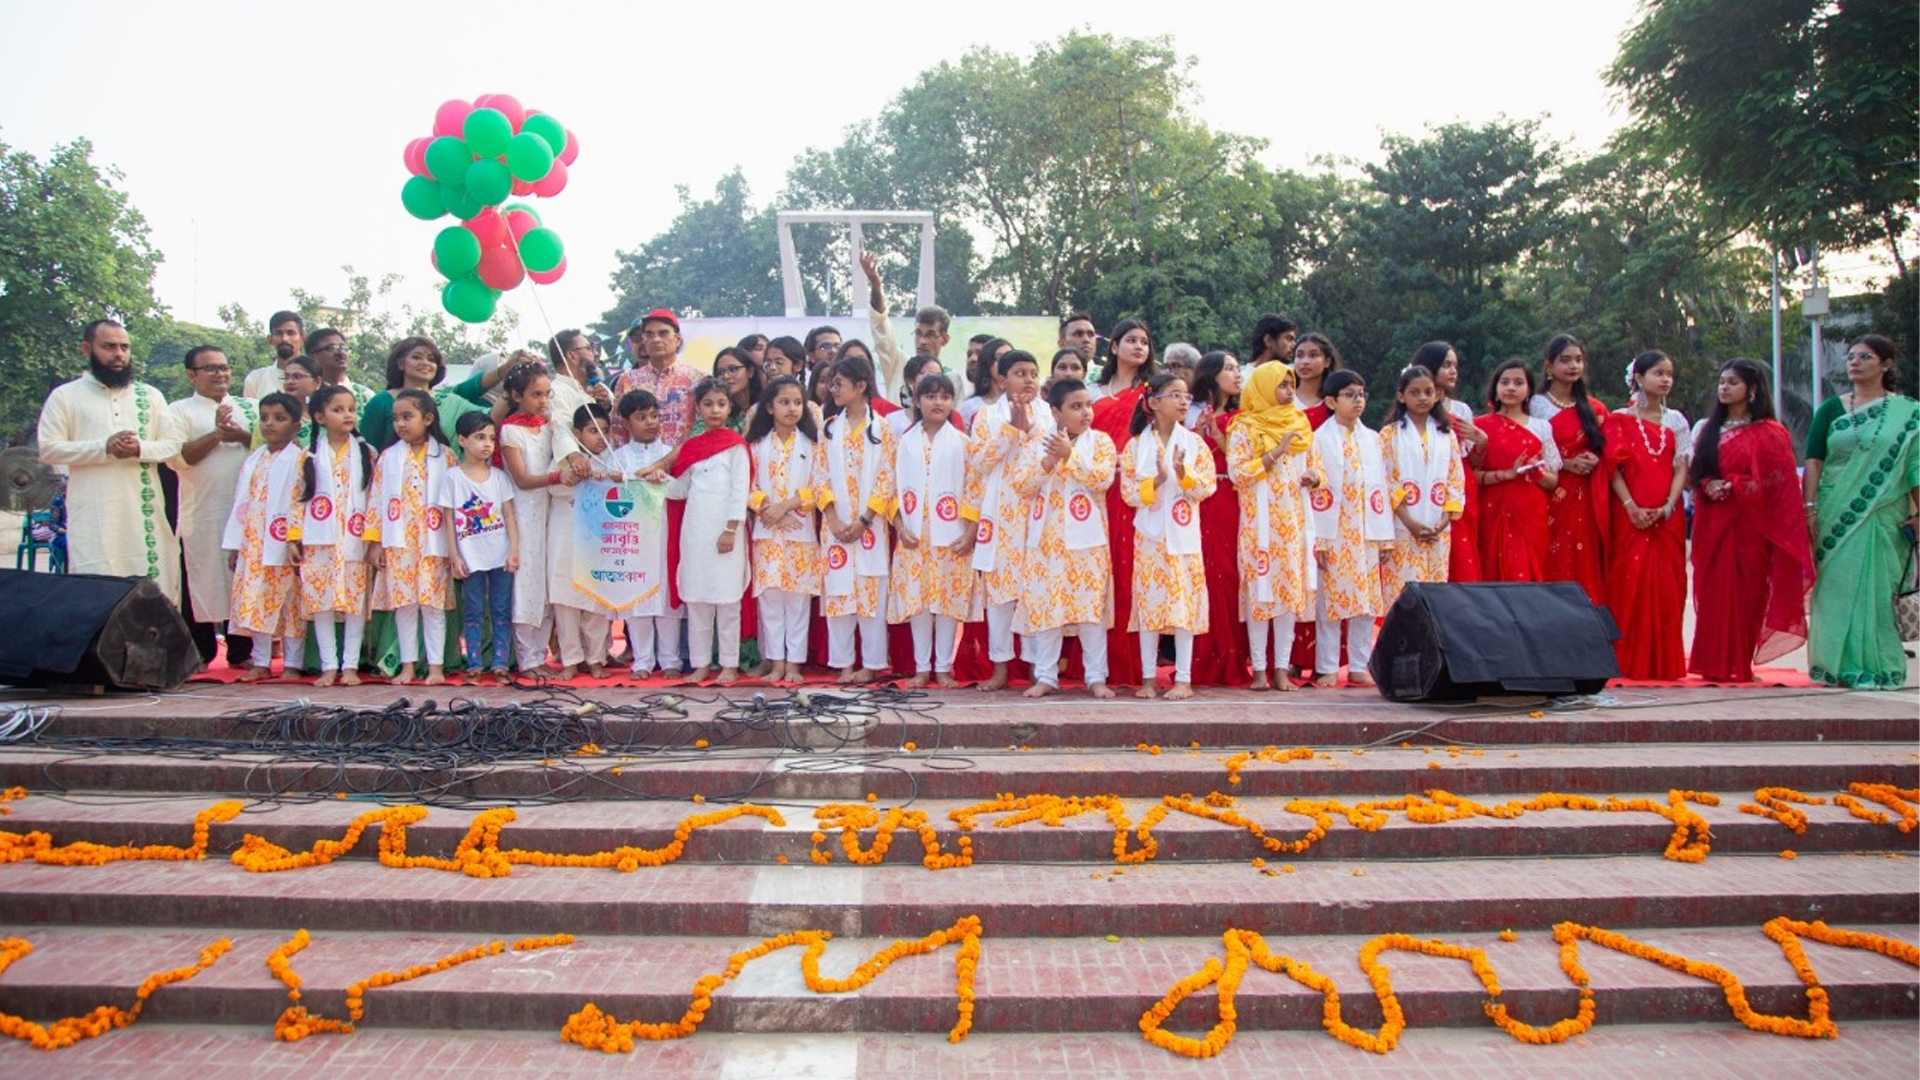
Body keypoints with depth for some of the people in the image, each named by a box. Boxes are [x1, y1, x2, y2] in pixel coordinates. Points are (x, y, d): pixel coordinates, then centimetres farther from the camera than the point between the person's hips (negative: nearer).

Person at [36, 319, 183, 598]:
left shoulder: (150, 396, 14)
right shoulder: (65, 396, 7)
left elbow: (173, 445, 9)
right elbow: (48, 449, -1)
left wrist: (140, 448, -12)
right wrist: (104, 447, -15)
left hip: (143, 510, 3)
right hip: (93, 516, -2)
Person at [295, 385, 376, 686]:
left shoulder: (366, 453, 5)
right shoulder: (309, 455, 7)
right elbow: (299, 496, 7)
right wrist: (295, 537, 0)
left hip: (355, 540, -1)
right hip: (318, 541, 1)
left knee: (355, 600, 0)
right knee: (320, 600, 1)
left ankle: (350, 665, 7)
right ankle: (329, 666, 9)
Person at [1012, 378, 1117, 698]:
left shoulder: (1100, 441, 3)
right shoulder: (1034, 444, 6)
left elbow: (1103, 479, -12)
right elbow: (1020, 485, -2)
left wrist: (1070, 455, -17)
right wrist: (1047, 462, -15)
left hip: (1087, 541, -1)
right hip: (1046, 540, 1)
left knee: (1092, 606, 1)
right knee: (1044, 606, 4)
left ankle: (1096, 676, 10)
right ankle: (1045, 676, 13)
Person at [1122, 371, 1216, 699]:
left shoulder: (1194, 443, 5)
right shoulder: (1137, 445, 2)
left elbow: (1208, 486, -2)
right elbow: (1128, 492, -3)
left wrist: (1184, 474, -18)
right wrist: (1156, 481, -18)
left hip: (1184, 535, 0)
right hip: (1149, 536, 0)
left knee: (1184, 602, -1)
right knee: (1148, 602, 3)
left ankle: (1184, 678, 6)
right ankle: (1148, 677, 11)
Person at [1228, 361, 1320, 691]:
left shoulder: (1300, 423, 14)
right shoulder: (1244, 427, -1)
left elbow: (1316, 465, 18)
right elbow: (1236, 472, -10)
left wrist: (1313, 477, -4)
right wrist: (1275, 454, -14)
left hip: (1295, 521, 5)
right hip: (1259, 521, -4)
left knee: (1292, 590, 2)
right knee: (1260, 592, -4)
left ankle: (1282, 668, 6)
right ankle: (1259, 670, 2)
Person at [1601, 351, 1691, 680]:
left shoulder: (1675, 420, 14)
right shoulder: (1619, 420, 5)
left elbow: (1682, 466, 7)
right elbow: (1612, 466, -3)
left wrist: (1668, 506, -8)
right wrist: (1631, 506, -15)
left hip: (1667, 515, 3)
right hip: (1630, 515, -3)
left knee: (1667, 586, 1)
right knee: (1628, 584, -7)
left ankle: (1664, 662, 7)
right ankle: (1627, 662, -3)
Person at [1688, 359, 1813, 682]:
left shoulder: (1770, 433, 2)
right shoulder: (1706, 429, 14)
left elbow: (1778, 482, -5)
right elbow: (1693, 473, 14)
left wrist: (1732, 485, -15)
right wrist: (1707, 486, -7)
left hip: (1749, 524, -3)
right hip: (1712, 524, 3)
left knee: (1746, 591, -4)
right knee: (1713, 592, 0)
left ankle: (1740, 664, 2)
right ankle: (1713, 664, 4)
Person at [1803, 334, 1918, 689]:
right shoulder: (1832, 409, 7)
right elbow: (1813, 460, 3)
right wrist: (1810, 507, -6)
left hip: (1883, 516, -1)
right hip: (1836, 514, 1)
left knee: (1877, 587, -1)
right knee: (1836, 585, 1)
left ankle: (1876, 666, 7)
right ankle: (1838, 664, 10)